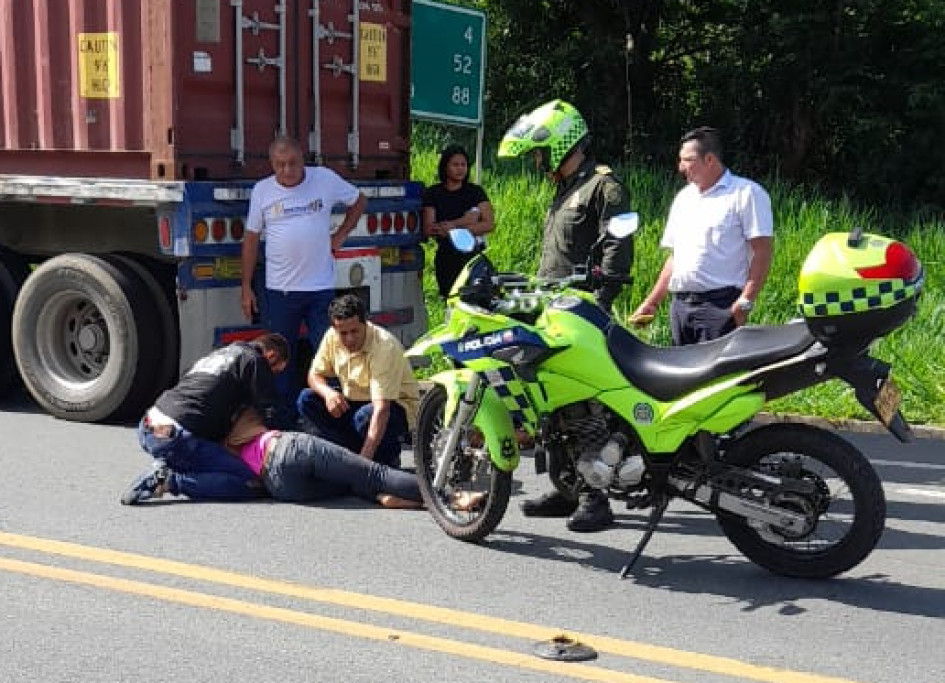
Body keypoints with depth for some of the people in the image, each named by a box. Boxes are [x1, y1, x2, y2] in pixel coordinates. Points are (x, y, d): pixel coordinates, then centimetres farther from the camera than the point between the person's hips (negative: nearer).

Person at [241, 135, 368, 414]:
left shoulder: (326, 179, -2)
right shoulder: (262, 190, 0)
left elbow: (359, 201, 14)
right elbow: (251, 238, 5)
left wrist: (340, 236, 4)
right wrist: (246, 287, 4)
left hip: (321, 287, -1)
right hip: (280, 290, 1)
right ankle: (284, 418, 18)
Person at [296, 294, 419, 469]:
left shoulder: (384, 346, -30)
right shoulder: (332, 337, -11)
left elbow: (381, 409, -36)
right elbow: (315, 374, 2)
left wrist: (365, 458, -45)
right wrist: (327, 392, -24)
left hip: (395, 405, -6)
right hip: (352, 402, 6)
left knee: (365, 416, -38)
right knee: (307, 400, -14)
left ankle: (388, 458, -6)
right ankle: (355, 450, -9)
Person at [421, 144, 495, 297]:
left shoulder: (476, 192, 7)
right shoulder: (432, 194, 5)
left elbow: (489, 224, -4)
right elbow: (428, 230, -4)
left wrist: (453, 226, -12)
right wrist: (462, 221, -12)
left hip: (474, 255, 0)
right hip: (447, 257, 0)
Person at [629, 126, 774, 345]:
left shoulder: (746, 193, -1)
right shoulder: (683, 197, 22)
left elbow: (762, 252, -8)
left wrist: (746, 301, -17)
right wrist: (652, 302, 18)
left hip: (720, 305, -7)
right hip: (680, 304, 7)